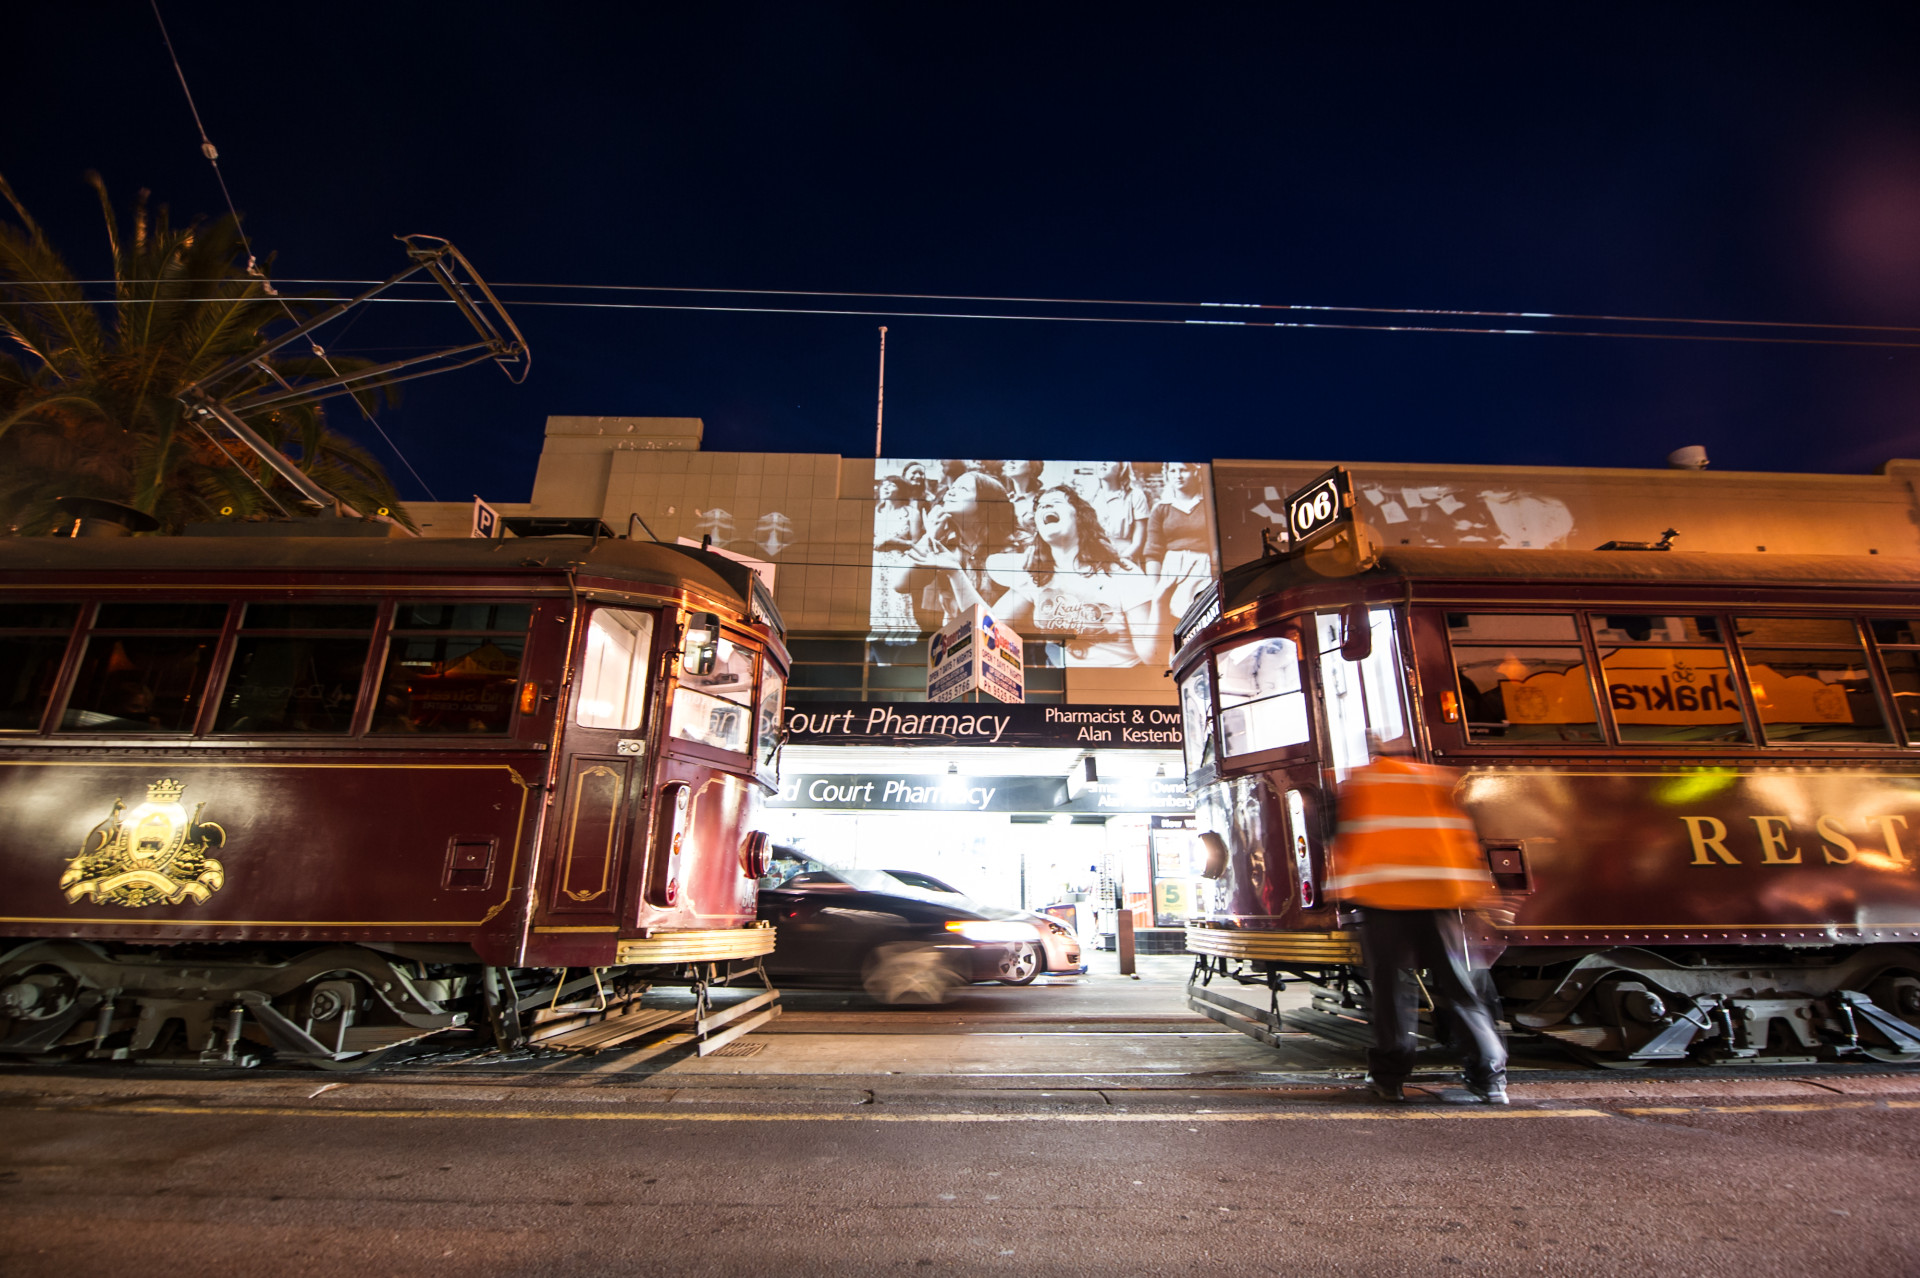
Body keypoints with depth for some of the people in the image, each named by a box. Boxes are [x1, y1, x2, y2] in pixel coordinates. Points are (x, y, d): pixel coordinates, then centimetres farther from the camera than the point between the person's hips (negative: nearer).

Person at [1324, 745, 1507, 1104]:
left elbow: (1346, 841, 3)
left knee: (1391, 984, 2)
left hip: (1381, 896, -2)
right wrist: (1474, 887, 15)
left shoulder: (1357, 784, 6)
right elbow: (1463, 835, 11)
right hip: (1440, 894, 3)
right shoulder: (1438, 779, 14)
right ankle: (1489, 1075, 11)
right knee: (1456, 984, 10)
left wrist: (1340, 886, 10)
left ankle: (1389, 1077, 7)